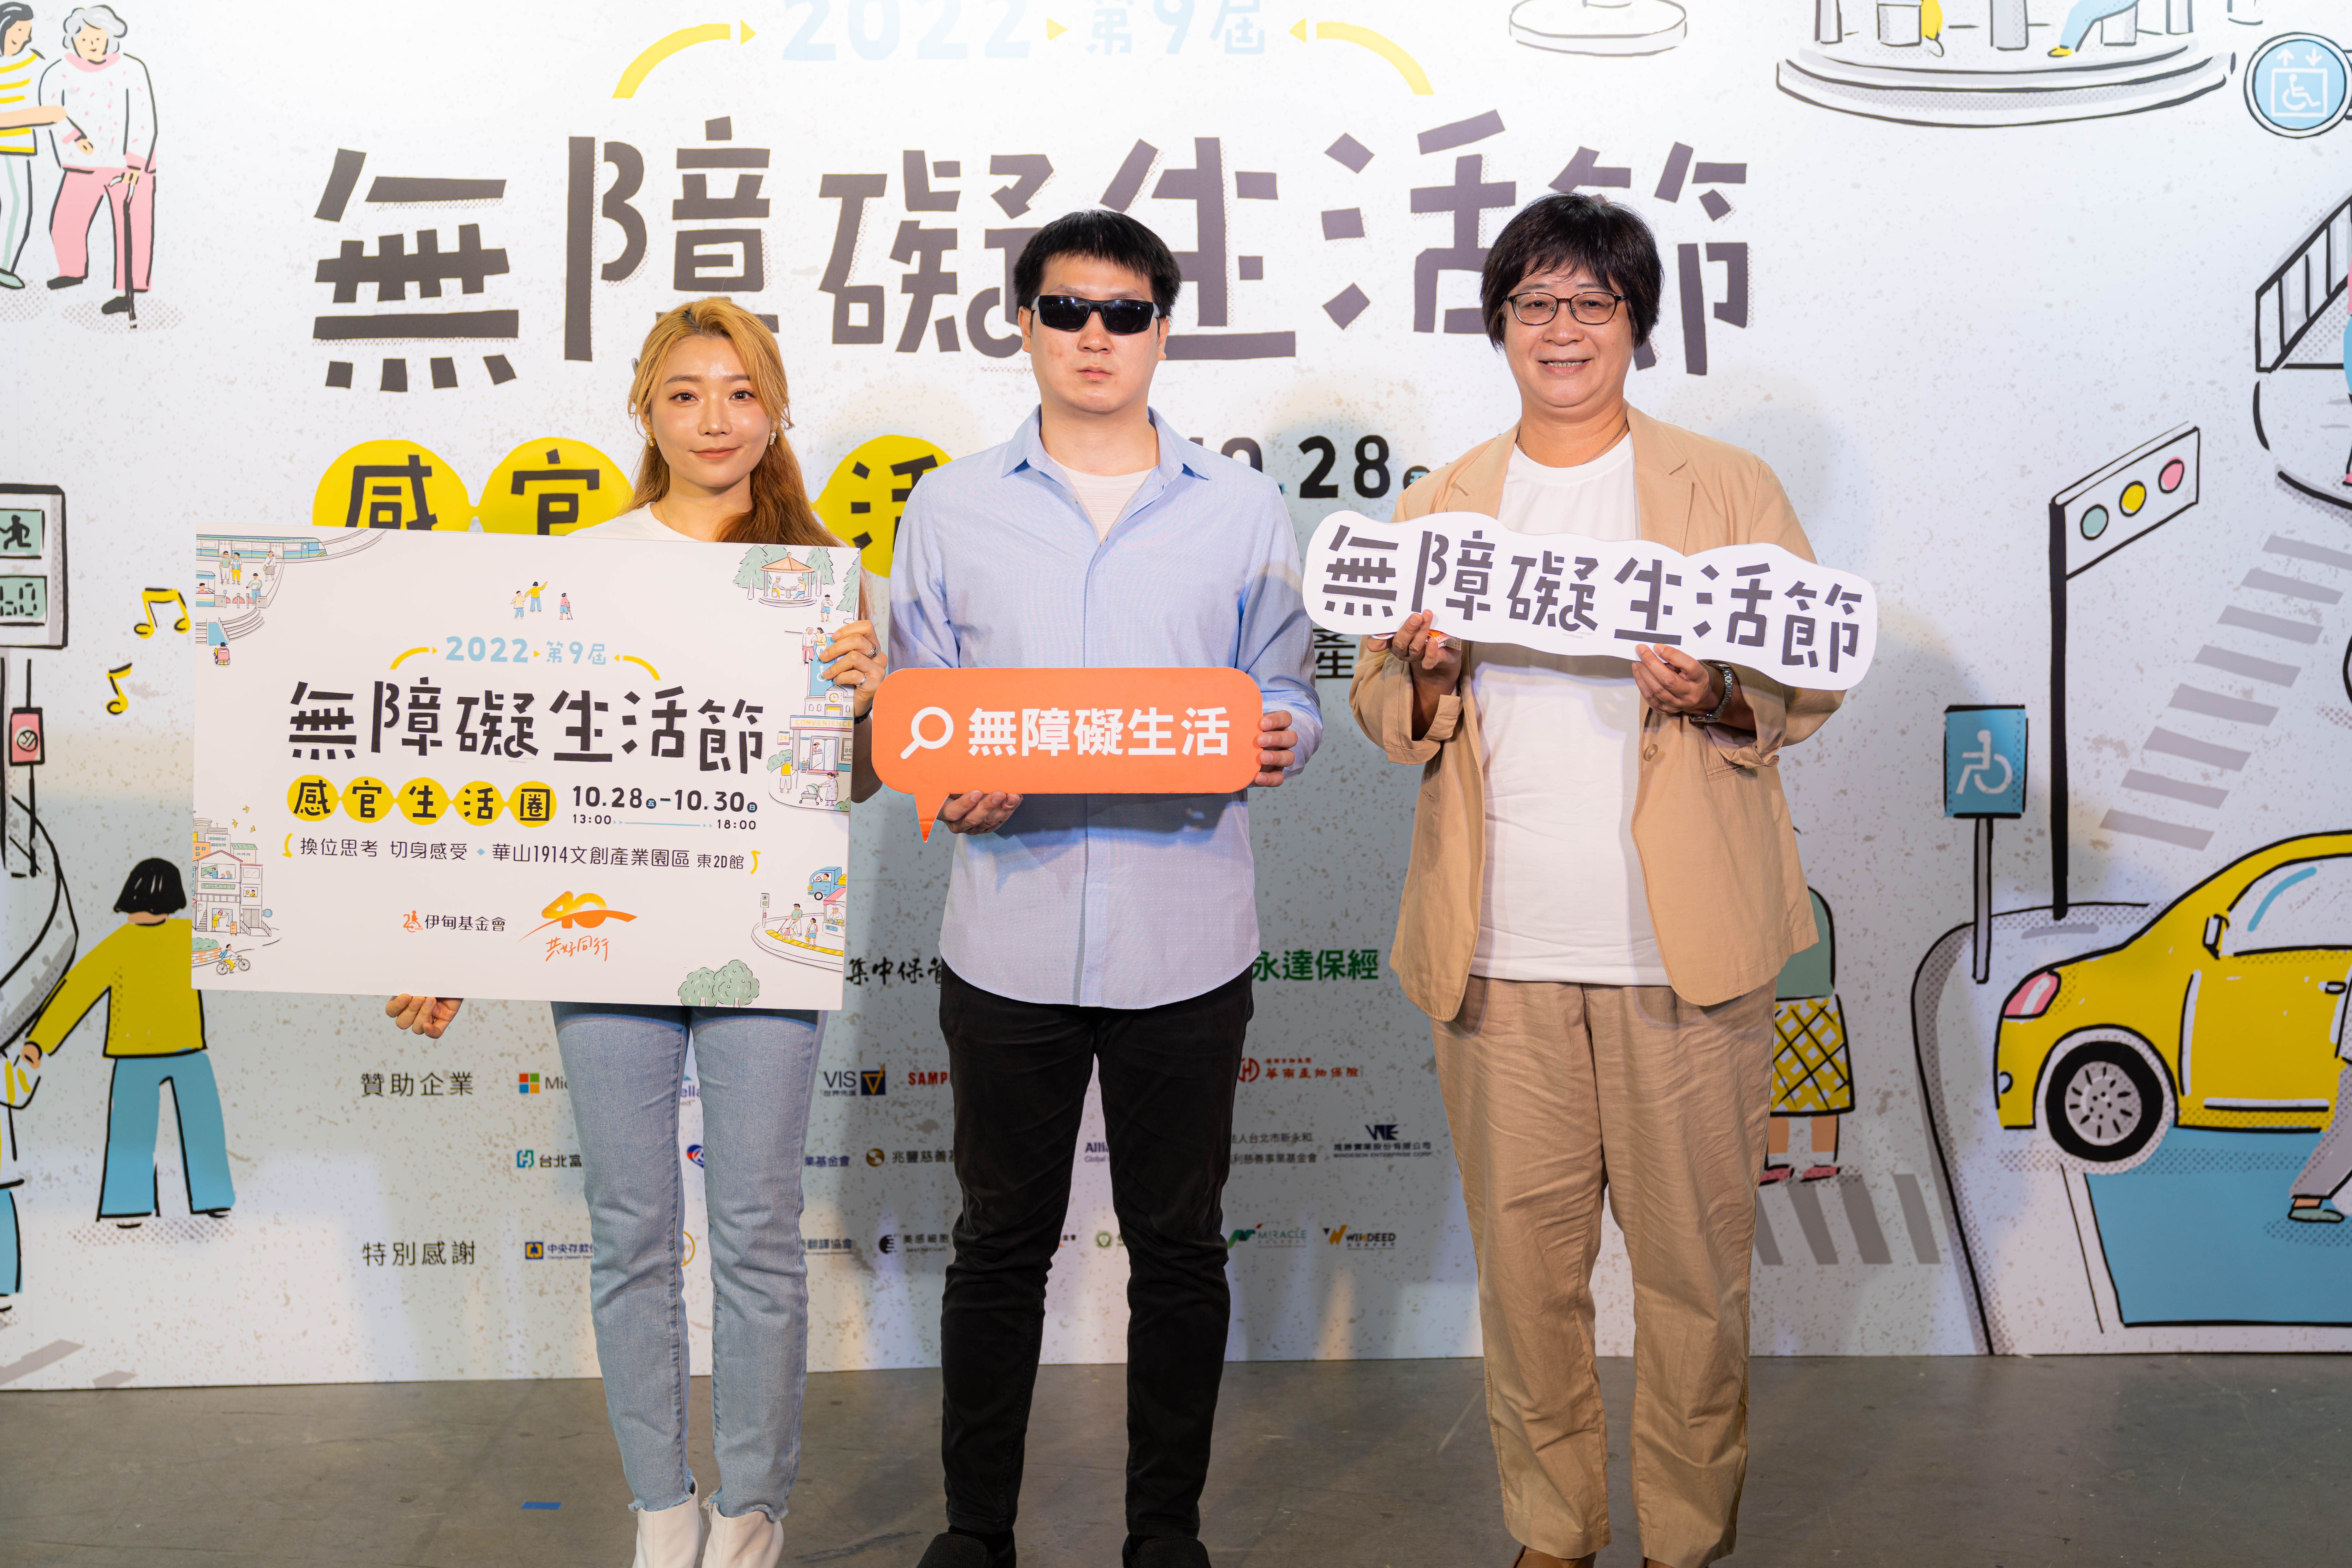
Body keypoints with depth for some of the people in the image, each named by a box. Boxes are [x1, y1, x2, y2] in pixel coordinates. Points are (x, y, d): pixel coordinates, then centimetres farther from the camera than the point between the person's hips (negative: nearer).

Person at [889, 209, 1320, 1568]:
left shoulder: (1246, 511, 7)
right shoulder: (950, 508, 6)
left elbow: (1288, 694, 8)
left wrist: (1277, 742, -14)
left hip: (1186, 938, 0)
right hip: (1010, 932, 0)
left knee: (1179, 1246, 10)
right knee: (1002, 1241, 11)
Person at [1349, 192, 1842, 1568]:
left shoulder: (1731, 490, 7)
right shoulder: (1438, 508, 13)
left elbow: (1813, 684, 5)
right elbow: (1381, 706, 14)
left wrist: (1716, 696, -16)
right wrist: (1427, 674, -9)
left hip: (1683, 944, -1)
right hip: (1498, 950, 2)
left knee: (1694, 1252, 4)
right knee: (1525, 1252, 7)